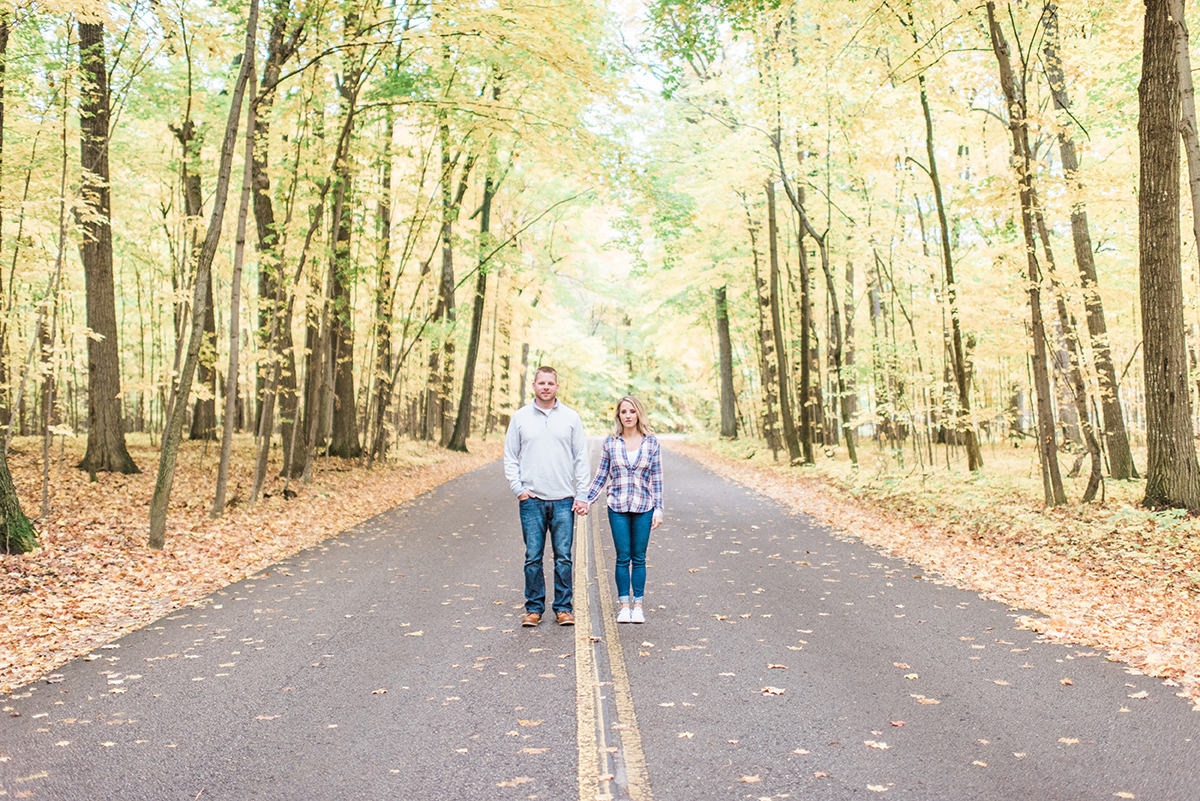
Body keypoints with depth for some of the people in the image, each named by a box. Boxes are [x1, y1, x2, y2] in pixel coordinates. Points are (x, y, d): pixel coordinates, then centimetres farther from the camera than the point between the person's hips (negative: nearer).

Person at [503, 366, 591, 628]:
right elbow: (510, 458, 9)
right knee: (533, 557, 3)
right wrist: (518, 489, -3)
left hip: (563, 500, 0)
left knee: (563, 557, 2)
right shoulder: (520, 417, 6)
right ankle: (534, 608, 13)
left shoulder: (571, 417, 6)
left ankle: (564, 608, 12)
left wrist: (581, 495, 0)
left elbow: (581, 459, 7)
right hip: (531, 500, 0)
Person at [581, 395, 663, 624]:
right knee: (623, 558, 3)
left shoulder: (651, 442, 1)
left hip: (644, 507, 0)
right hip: (618, 507, 0)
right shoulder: (610, 442, 3)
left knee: (639, 558, 5)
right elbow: (601, 476, 8)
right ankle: (624, 605, 12)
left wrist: (658, 509, -2)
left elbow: (657, 478, 3)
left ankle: (638, 605, 15)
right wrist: (588, 500, 0)